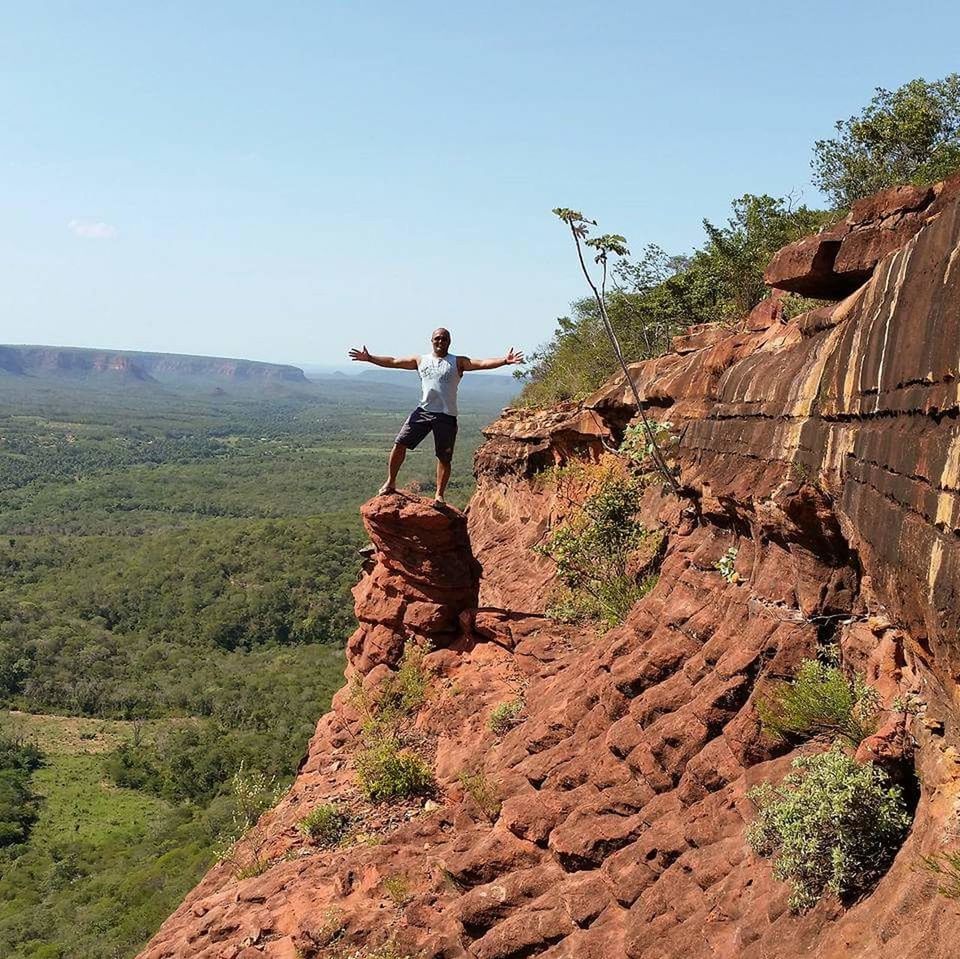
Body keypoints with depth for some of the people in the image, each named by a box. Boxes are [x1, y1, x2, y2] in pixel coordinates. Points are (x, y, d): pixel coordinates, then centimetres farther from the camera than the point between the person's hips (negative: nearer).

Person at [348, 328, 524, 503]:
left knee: (444, 458, 2)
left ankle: (439, 494, 16)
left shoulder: (458, 362, 2)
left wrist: (504, 361, -27)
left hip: (446, 416, -2)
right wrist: (369, 358, 6)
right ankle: (391, 483, 13)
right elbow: (393, 362, 12)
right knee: (399, 444, -3)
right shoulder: (421, 360, 11)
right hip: (423, 410, 2)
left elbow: (482, 364, -11)